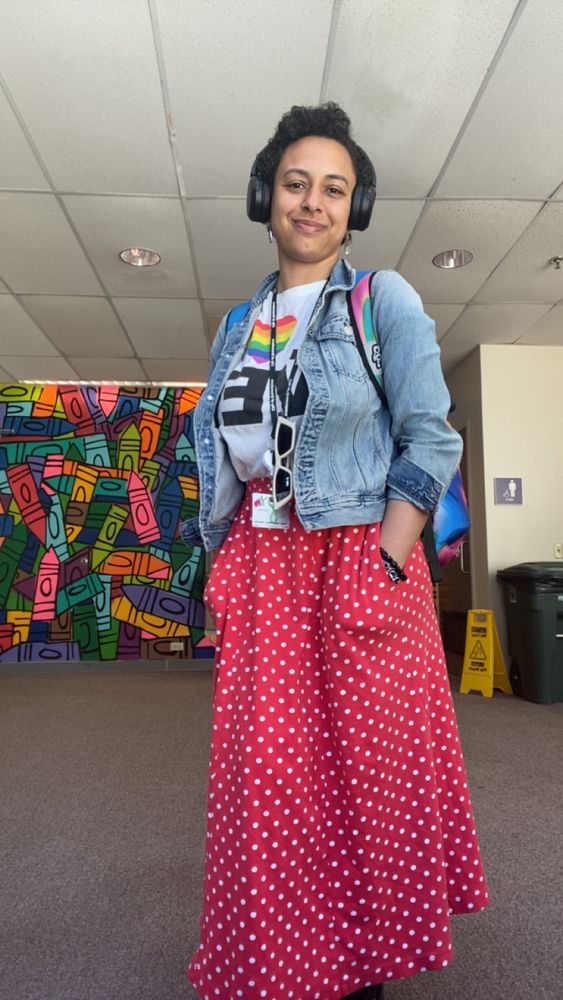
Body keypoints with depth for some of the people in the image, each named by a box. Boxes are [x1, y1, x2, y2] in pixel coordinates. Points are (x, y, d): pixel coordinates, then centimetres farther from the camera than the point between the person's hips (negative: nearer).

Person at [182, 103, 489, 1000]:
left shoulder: (385, 300, 2)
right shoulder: (238, 325, 15)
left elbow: (430, 439, -6)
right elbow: (221, 457, 16)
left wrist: (387, 565, -15)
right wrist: (222, 564, 8)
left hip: (357, 555, -3)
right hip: (261, 569, 4)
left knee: (369, 765, 7)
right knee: (266, 775, 7)